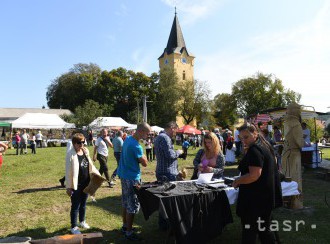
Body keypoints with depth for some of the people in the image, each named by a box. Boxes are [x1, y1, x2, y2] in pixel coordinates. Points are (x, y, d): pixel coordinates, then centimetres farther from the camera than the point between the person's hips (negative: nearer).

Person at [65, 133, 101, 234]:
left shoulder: (85, 151, 2)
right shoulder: (70, 154, -16)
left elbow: (90, 165, 14)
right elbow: (68, 172, -14)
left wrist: (97, 174, 8)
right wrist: (69, 187, -13)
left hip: (86, 183, 6)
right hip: (76, 185, -6)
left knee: (83, 204, 21)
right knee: (75, 206, 8)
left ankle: (82, 221, 41)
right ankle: (73, 226, 25)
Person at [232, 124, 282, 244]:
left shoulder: (254, 150, -20)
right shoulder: (265, 146, 11)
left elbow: (254, 175, -28)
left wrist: (237, 181, -14)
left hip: (256, 199, -10)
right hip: (267, 197, 10)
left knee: (249, 232, 2)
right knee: (264, 229, 22)